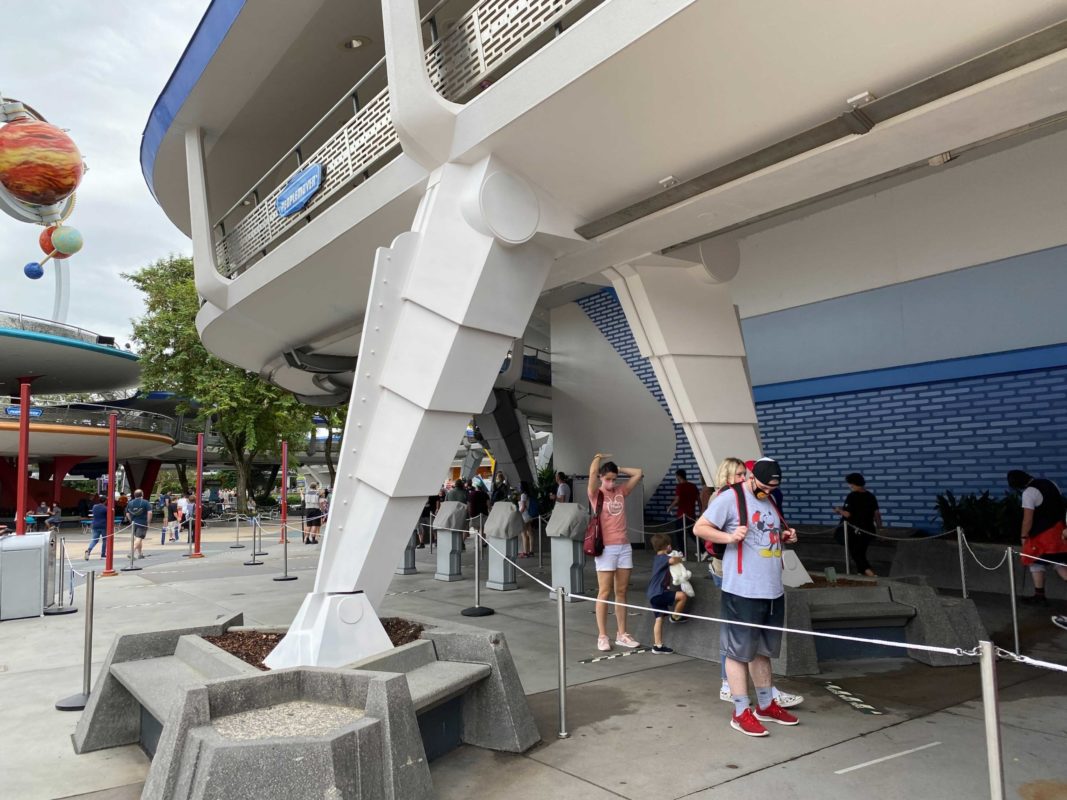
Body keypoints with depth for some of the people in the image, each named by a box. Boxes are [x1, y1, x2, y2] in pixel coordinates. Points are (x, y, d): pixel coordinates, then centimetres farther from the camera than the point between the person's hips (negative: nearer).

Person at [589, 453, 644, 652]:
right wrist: (598, 458, 1)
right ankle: (602, 636, 6)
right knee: (604, 593, -1)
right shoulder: (596, 494, -3)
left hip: (624, 546, 5)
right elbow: (592, 472, -17)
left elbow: (638, 473, 9)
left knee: (621, 592, 10)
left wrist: (617, 469, 9)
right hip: (606, 548, -5)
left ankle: (622, 635, 17)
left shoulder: (621, 491, 10)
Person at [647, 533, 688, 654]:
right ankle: (675, 616, 5)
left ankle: (657, 646, 11)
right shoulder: (662, 557, -12)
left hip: (654, 594, 10)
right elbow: (672, 560, -34)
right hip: (658, 593, -10)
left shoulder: (657, 558, 17)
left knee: (659, 618, 10)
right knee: (682, 595, -16)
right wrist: (679, 559, -12)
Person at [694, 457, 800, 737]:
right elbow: (700, 528, -12)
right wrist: (729, 536, -26)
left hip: (773, 590, 8)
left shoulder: (770, 501, 15)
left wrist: (785, 537, 7)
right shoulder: (730, 497, -11)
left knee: (762, 650, 19)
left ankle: (766, 705, 31)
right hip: (742, 590, -8)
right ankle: (741, 712, 11)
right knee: (739, 651, 1)